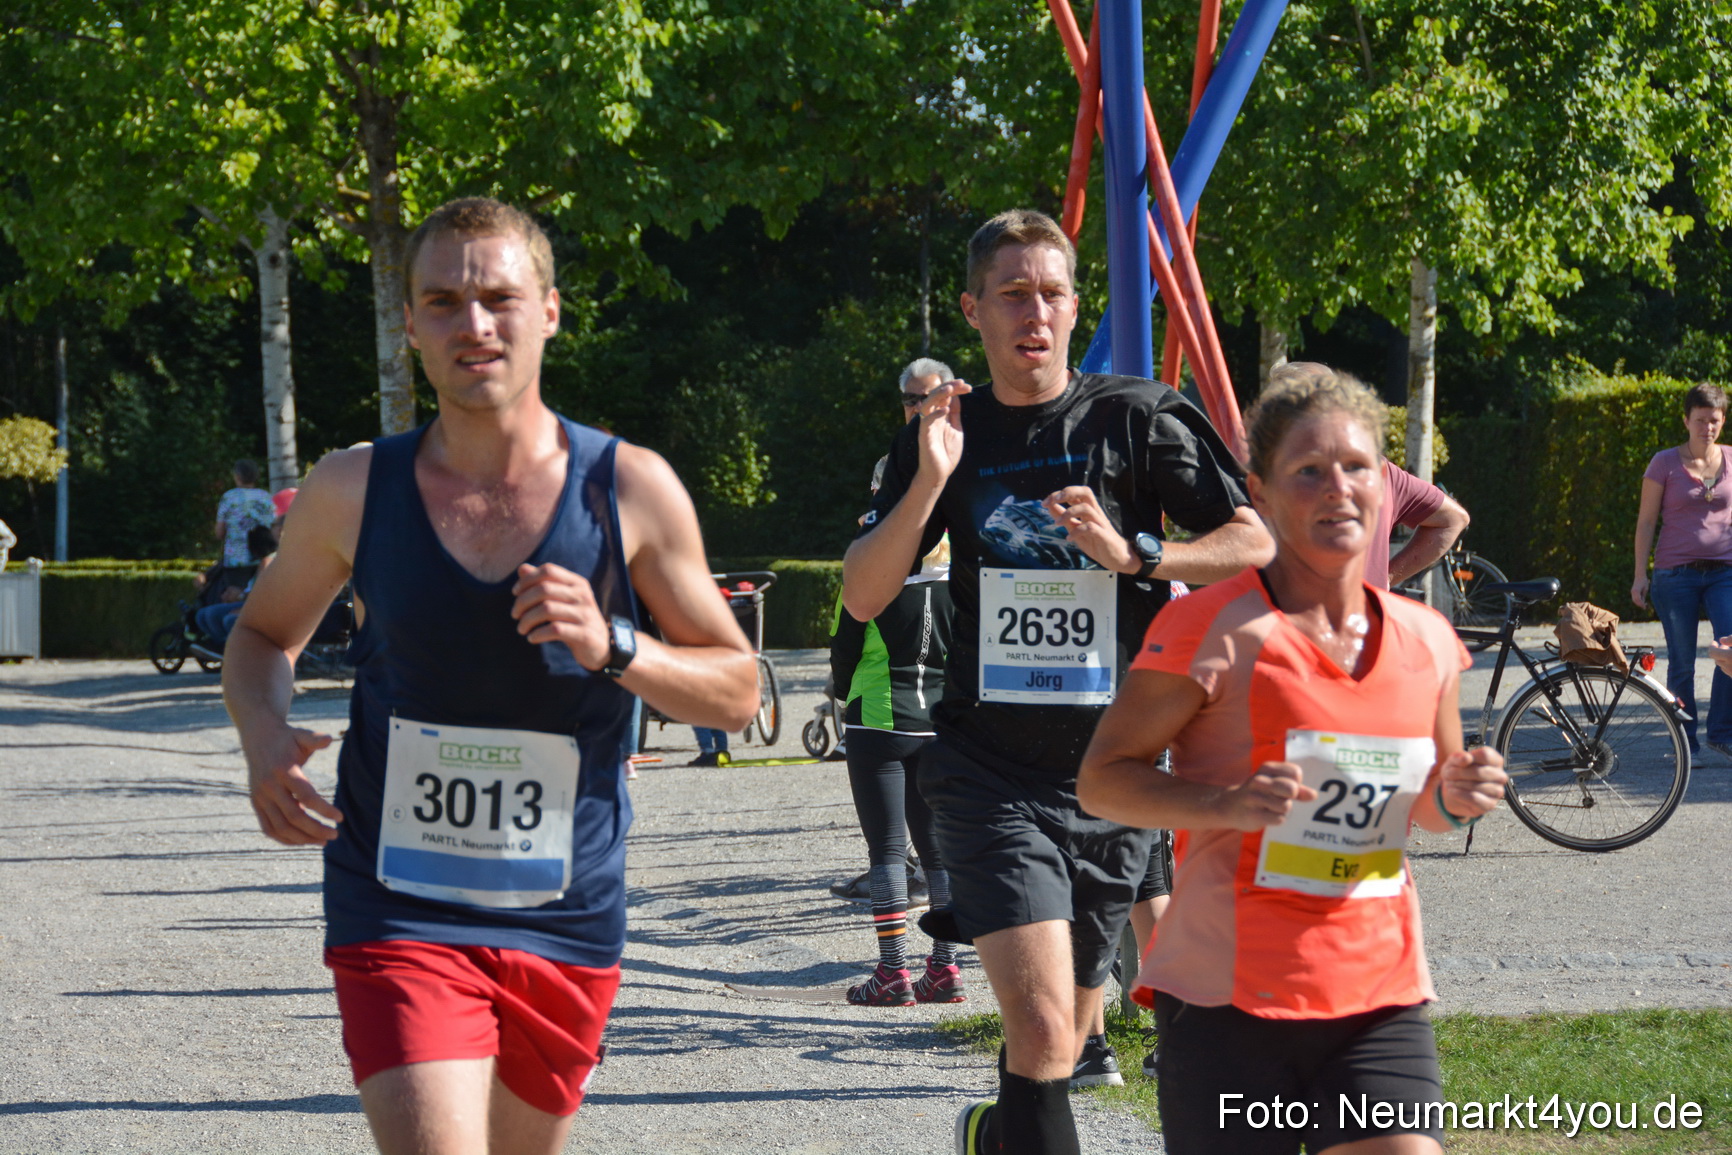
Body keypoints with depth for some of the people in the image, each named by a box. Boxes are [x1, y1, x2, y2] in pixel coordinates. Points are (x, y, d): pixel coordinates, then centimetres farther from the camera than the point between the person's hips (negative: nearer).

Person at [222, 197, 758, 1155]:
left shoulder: (630, 490, -4)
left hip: (565, 923, 2)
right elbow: (263, 635, 15)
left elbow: (737, 692, 2)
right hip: (398, 917, -1)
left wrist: (612, 648, -17)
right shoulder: (353, 492, -2)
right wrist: (265, 736, -7)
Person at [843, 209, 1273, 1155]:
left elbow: (1255, 544, 0)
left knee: (1060, 1036, 16)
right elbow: (861, 597, -1)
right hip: (990, 776, -1)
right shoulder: (946, 432, 4)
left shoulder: (1134, 419, -1)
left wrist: (1132, 554, -16)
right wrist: (930, 481, -15)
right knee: (1043, 1030, -19)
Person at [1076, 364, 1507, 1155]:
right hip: (1226, 1000, -4)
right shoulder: (1213, 629, -8)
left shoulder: (1428, 643, 8)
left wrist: (1453, 799, -1)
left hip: (1379, 1000, 4)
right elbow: (1101, 778, -6)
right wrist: (1225, 803, -22)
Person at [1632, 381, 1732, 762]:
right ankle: (1686, 742, 13)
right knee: (1682, 662, 2)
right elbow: (1646, 521, 2)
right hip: (1676, 572, -1)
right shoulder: (1665, 464, 0)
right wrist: (1640, 575, -2)